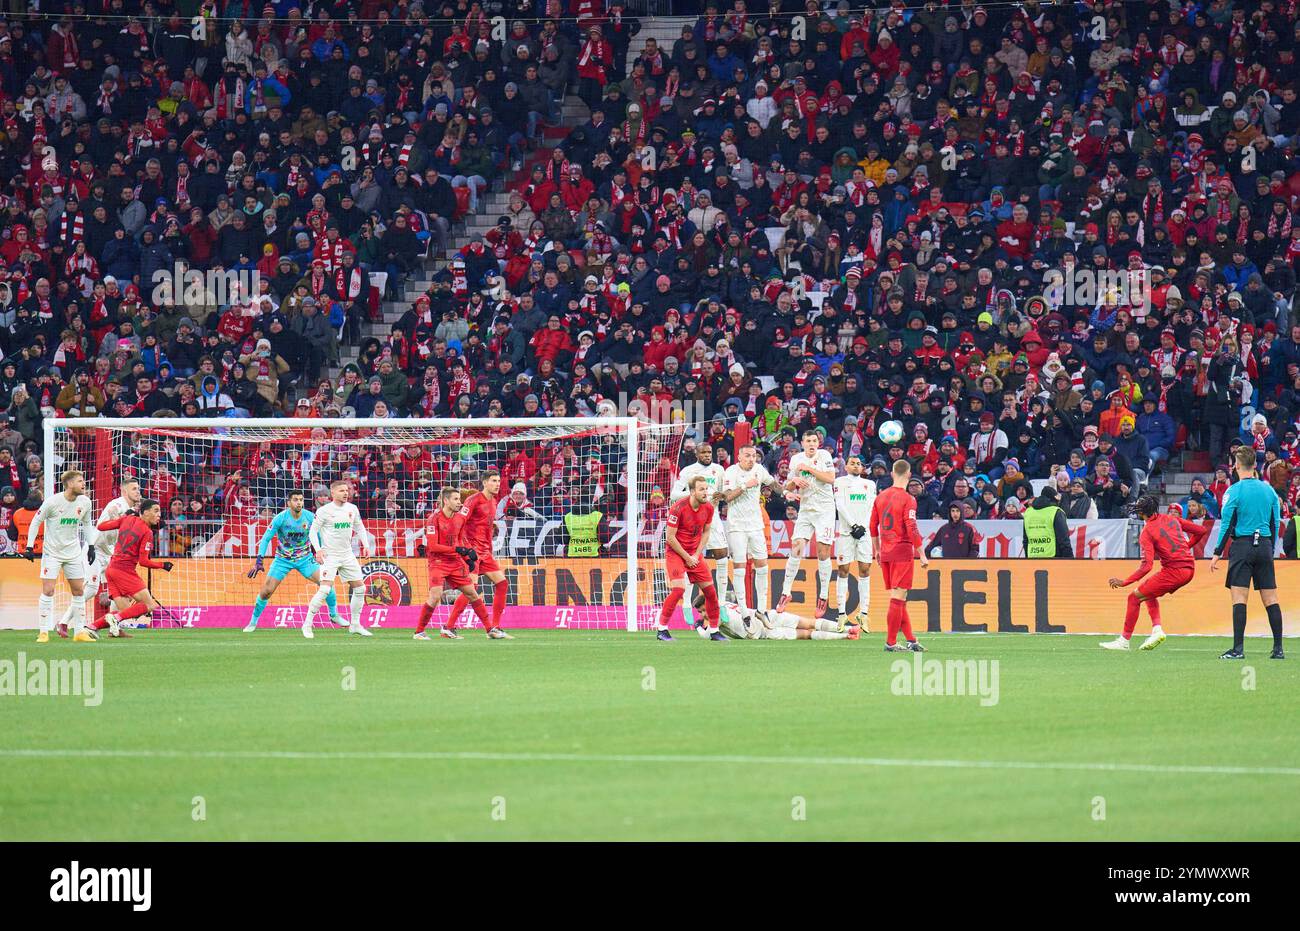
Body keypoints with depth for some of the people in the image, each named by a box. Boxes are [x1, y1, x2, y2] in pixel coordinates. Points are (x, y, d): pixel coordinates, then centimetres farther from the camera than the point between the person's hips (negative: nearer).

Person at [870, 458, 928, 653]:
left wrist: (877, 549, 26)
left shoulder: (881, 497, 9)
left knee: (898, 598, 11)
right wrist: (922, 555, -11)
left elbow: (873, 526, 15)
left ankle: (911, 640, 13)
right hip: (902, 552, -7)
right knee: (898, 598, -4)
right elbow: (912, 530, -16)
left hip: (885, 553, 7)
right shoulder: (907, 499, -11)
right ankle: (891, 642, -5)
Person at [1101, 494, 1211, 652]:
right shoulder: (1171, 519, 11)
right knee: (1149, 594, 26)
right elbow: (1201, 530, 13)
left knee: (1134, 597, 4)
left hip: (1173, 571, -8)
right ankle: (1157, 629, 8)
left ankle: (1124, 640, 5)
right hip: (1189, 568, 8)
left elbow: (1146, 566, -17)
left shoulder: (1147, 532, -8)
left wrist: (1124, 582, -11)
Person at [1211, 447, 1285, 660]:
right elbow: (1276, 524, 12)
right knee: (1270, 599, 6)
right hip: (1264, 546, 4)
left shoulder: (1234, 491, -6)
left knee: (1239, 598, -6)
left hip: (1242, 546, -4)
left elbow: (1226, 525, -7)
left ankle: (1238, 648, -13)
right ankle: (1278, 648, 5)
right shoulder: (1269, 490, 8)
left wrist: (1217, 553, -2)